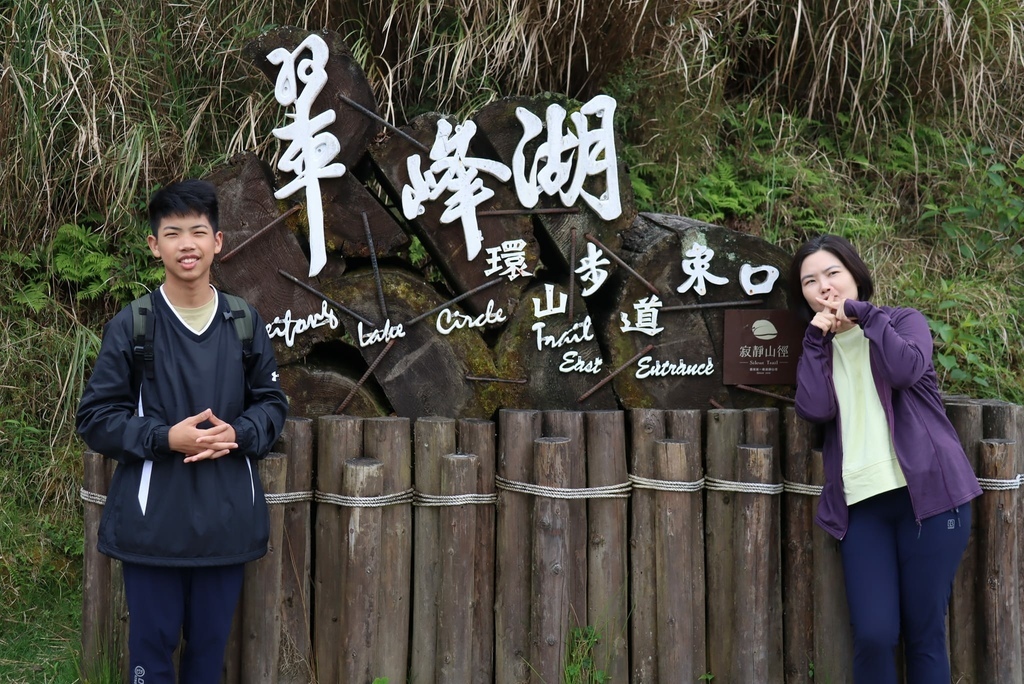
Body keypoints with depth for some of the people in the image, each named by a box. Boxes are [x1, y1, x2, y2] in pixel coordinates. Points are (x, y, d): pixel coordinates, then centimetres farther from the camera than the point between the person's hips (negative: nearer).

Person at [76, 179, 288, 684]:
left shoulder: (245, 322, 4)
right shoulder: (129, 327, -5)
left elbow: (271, 403, 10)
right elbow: (95, 418, -3)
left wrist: (237, 433, -11)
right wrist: (166, 437, -17)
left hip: (226, 519, 2)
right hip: (153, 522, -2)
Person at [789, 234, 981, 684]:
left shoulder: (904, 322, 7)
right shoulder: (818, 349, 15)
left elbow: (906, 369, -16)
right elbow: (814, 410, -4)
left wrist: (864, 313, -8)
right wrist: (817, 338, -4)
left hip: (925, 491, -2)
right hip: (861, 504, 2)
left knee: (924, 633, 0)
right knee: (873, 635, -8)